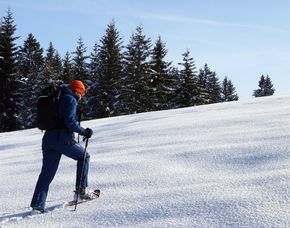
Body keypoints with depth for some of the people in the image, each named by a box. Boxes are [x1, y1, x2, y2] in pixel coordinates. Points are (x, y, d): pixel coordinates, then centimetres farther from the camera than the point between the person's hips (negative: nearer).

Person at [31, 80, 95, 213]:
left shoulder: (58, 98, 23)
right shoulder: (71, 99, -3)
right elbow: (70, 121, -16)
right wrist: (83, 132, -7)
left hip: (48, 137, 8)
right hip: (63, 139, -8)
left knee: (46, 173, 8)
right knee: (83, 156, 14)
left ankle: (37, 204, 2)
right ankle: (81, 189, 11)